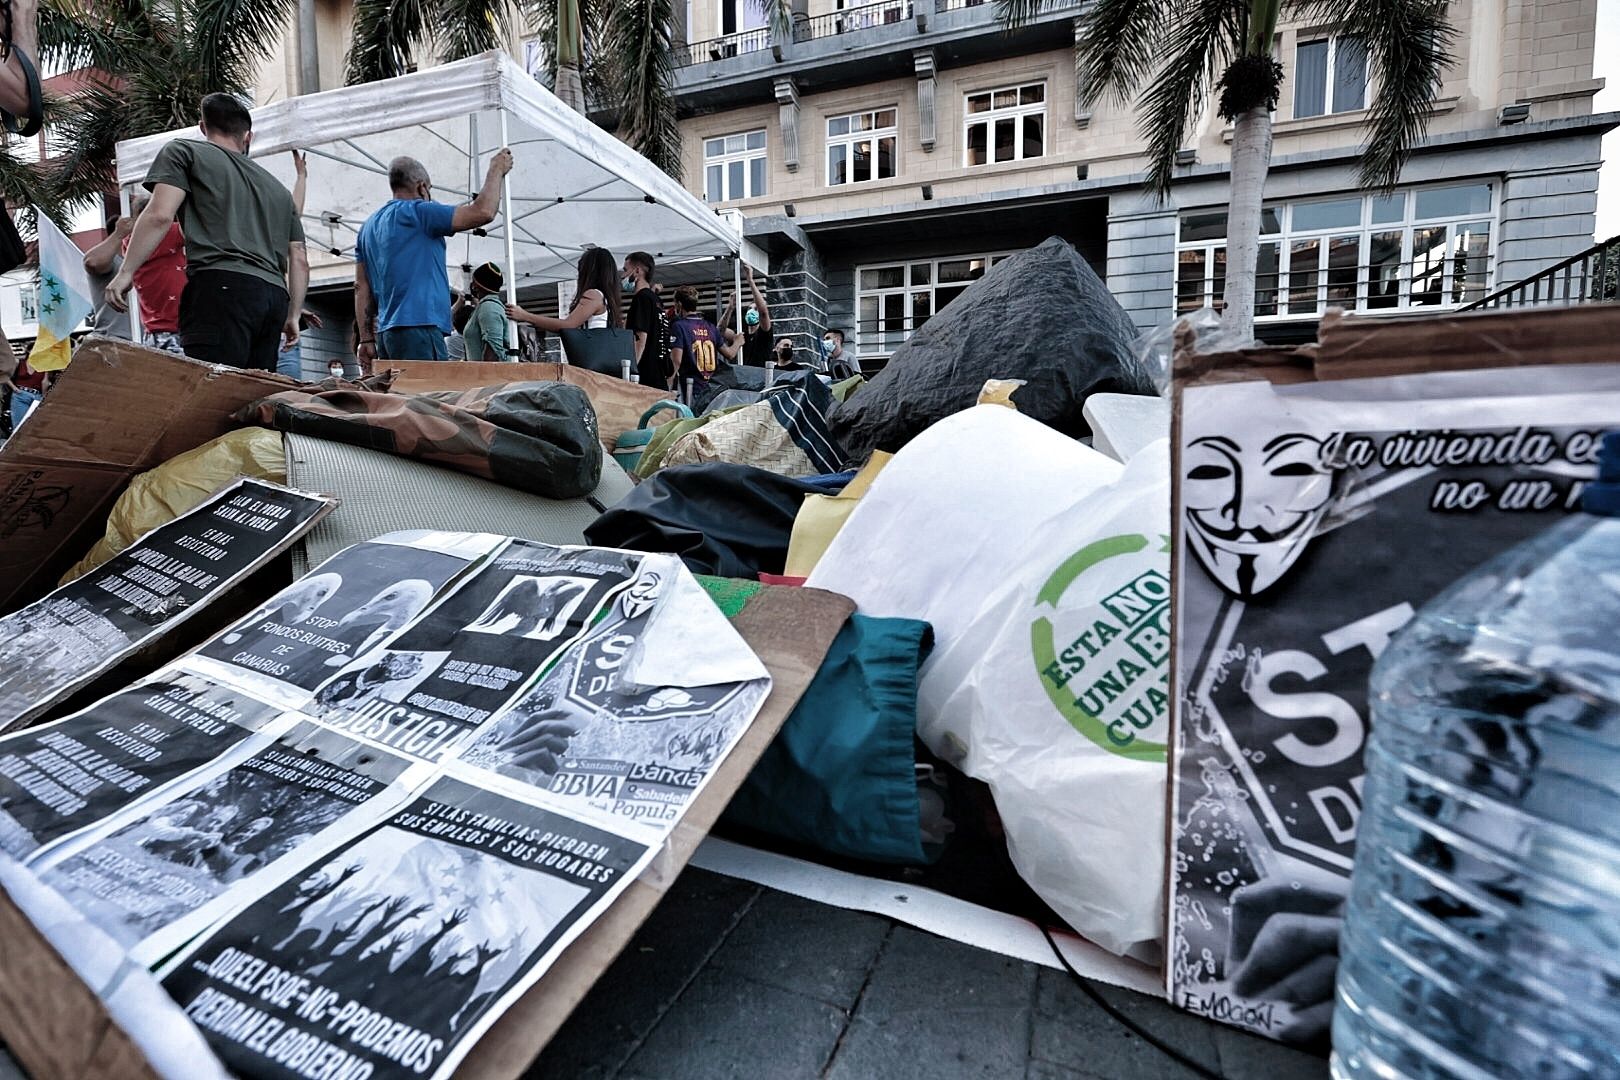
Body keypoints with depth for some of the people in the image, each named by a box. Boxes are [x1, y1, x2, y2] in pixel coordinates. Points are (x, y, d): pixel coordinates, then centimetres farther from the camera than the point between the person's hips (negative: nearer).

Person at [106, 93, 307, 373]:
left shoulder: (183, 151, 17)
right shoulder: (279, 188, 30)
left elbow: (160, 215, 0)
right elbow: (299, 260, 24)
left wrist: (126, 273, 4)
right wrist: (292, 315, 28)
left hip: (221, 286, -5)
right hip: (275, 295, 5)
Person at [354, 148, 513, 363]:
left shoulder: (368, 226, 21)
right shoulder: (417, 211, -4)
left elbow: (361, 287, 17)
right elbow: (483, 212, -11)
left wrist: (366, 339, 15)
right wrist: (496, 169, 5)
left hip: (386, 331, 9)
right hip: (418, 327, -9)